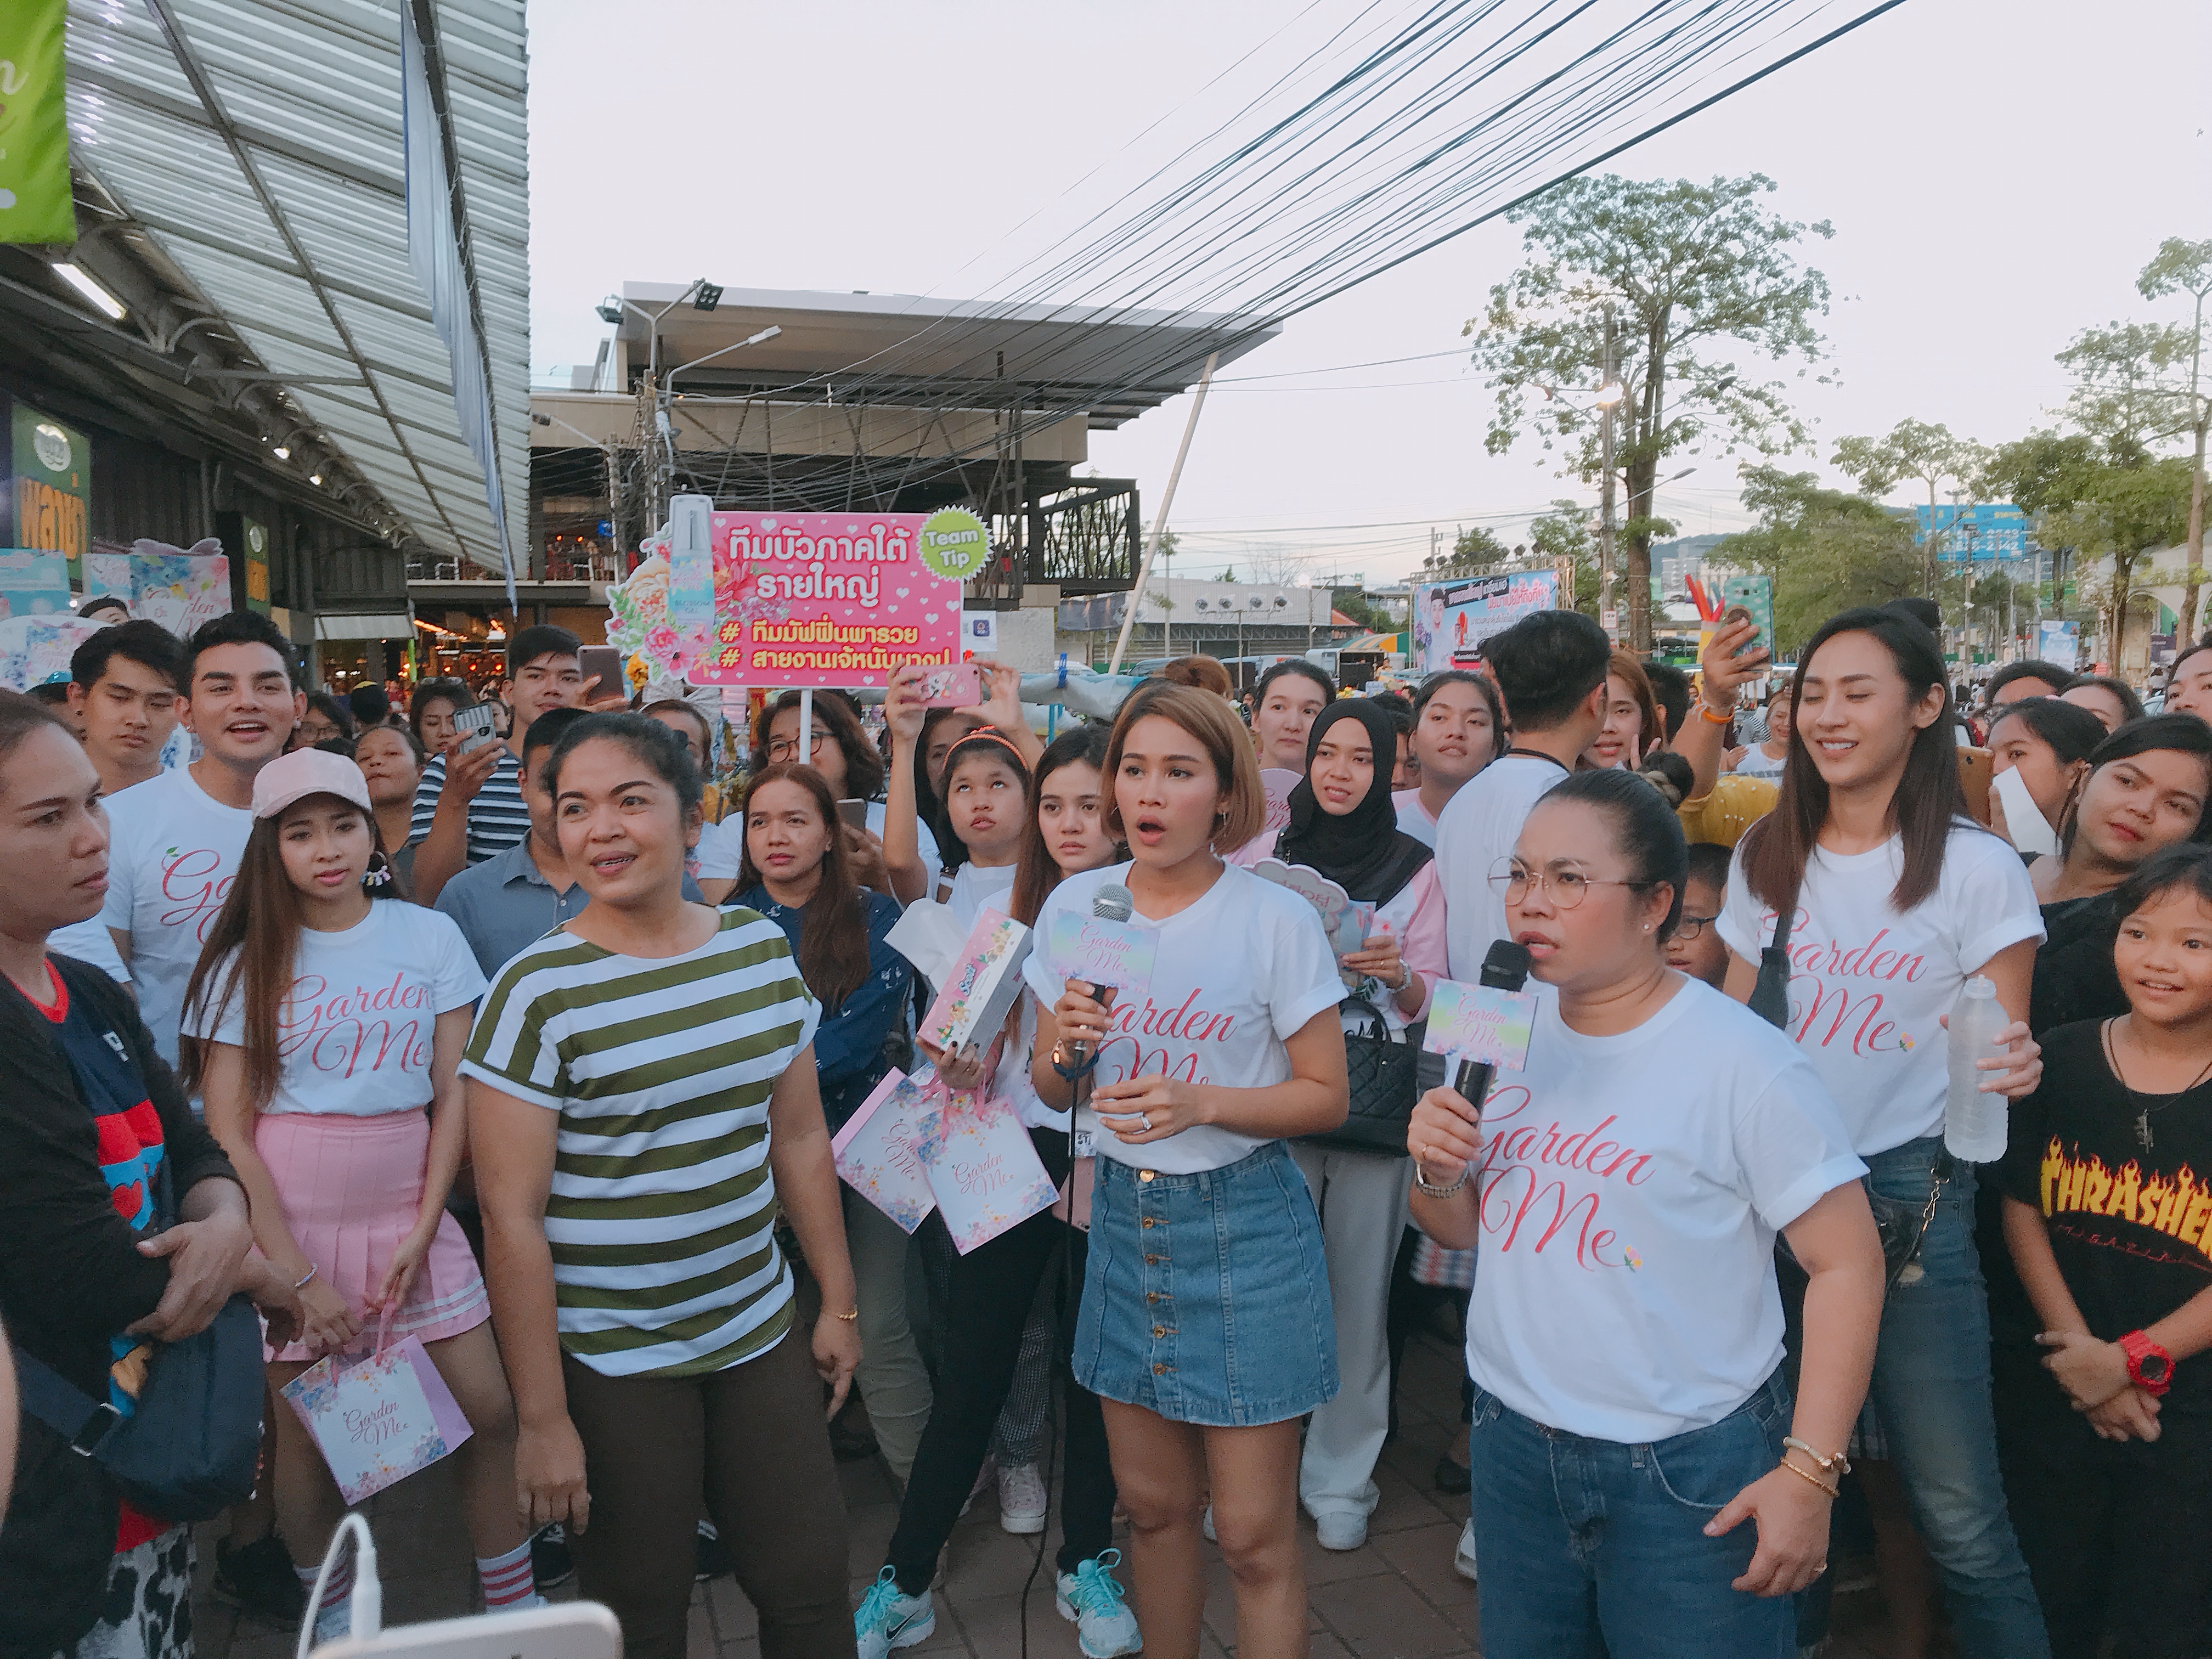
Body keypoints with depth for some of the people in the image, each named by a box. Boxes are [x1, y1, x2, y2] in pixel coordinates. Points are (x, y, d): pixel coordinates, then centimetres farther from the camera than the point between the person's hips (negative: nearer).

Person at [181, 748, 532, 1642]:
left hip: (408, 1215, 1)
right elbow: (227, 1132, -5)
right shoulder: (246, 962, -2)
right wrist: (296, 1274, -11)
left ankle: (511, 1605, 20)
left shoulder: (429, 936, 0)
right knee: (303, 1442, 6)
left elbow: (453, 1095, 1)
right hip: (287, 1223, -1)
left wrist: (422, 1231, -8)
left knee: (492, 1412, 1)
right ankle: (331, 1617, 31)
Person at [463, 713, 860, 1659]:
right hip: (609, 1366, -4)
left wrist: (839, 1301, 10)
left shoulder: (763, 949, 1)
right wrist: (542, 1419, -13)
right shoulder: (535, 995, -13)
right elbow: (511, 1216, -13)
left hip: (760, 1334, 4)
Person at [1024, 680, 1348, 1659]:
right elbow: (1052, 1092, 8)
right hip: (1125, 1212, 4)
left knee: (1254, 1535, 2)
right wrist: (1065, 1047, -14)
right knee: (1154, 1505, 16)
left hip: (1244, 1223, -4)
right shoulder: (1075, 906, 0)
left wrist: (1201, 1103, -23)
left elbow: (1326, 1096, -9)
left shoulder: (1278, 919, -12)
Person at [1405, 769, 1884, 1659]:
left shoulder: (1743, 1061, -16)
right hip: (1512, 1446, 5)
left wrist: (1809, 1471, -16)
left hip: (1691, 1476, -5)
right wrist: (1437, 1170, -11)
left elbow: (1846, 1263, -14)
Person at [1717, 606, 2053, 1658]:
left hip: (1908, 1189, -4)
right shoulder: (1767, 857, 8)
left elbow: (2004, 1050, -1)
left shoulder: (1976, 869, -4)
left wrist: (2015, 1068, -22)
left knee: (1957, 1514, -3)